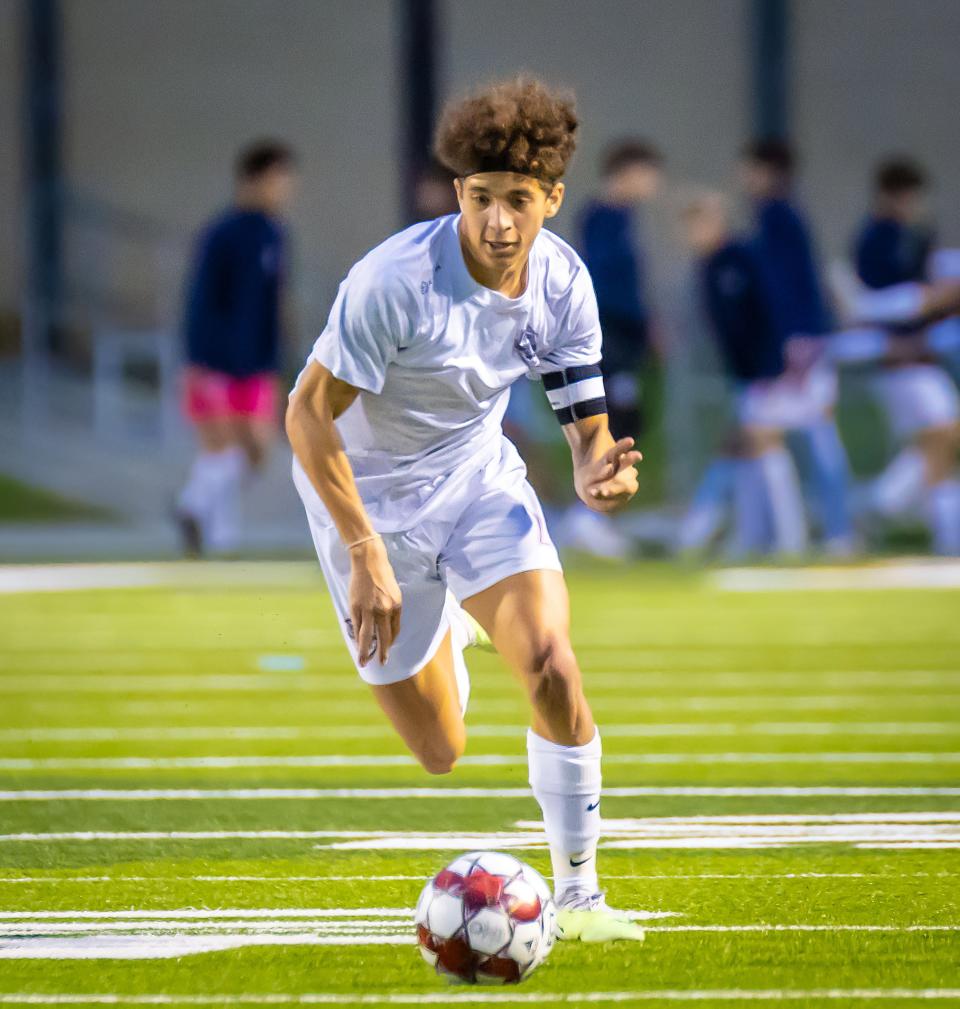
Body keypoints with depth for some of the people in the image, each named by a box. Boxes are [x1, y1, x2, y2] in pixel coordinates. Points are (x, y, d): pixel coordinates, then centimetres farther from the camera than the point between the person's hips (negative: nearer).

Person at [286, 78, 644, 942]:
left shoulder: (562, 283, -13)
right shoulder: (396, 280, -29)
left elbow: (588, 425, -4)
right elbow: (307, 415, -23)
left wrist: (598, 474, -29)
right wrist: (367, 555, -26)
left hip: (479, 474, 3)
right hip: (371, 494, -3)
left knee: (553, 669, -22)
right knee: (440, 754, 4)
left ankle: (578, 895, -6)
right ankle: (444, 634, 41)